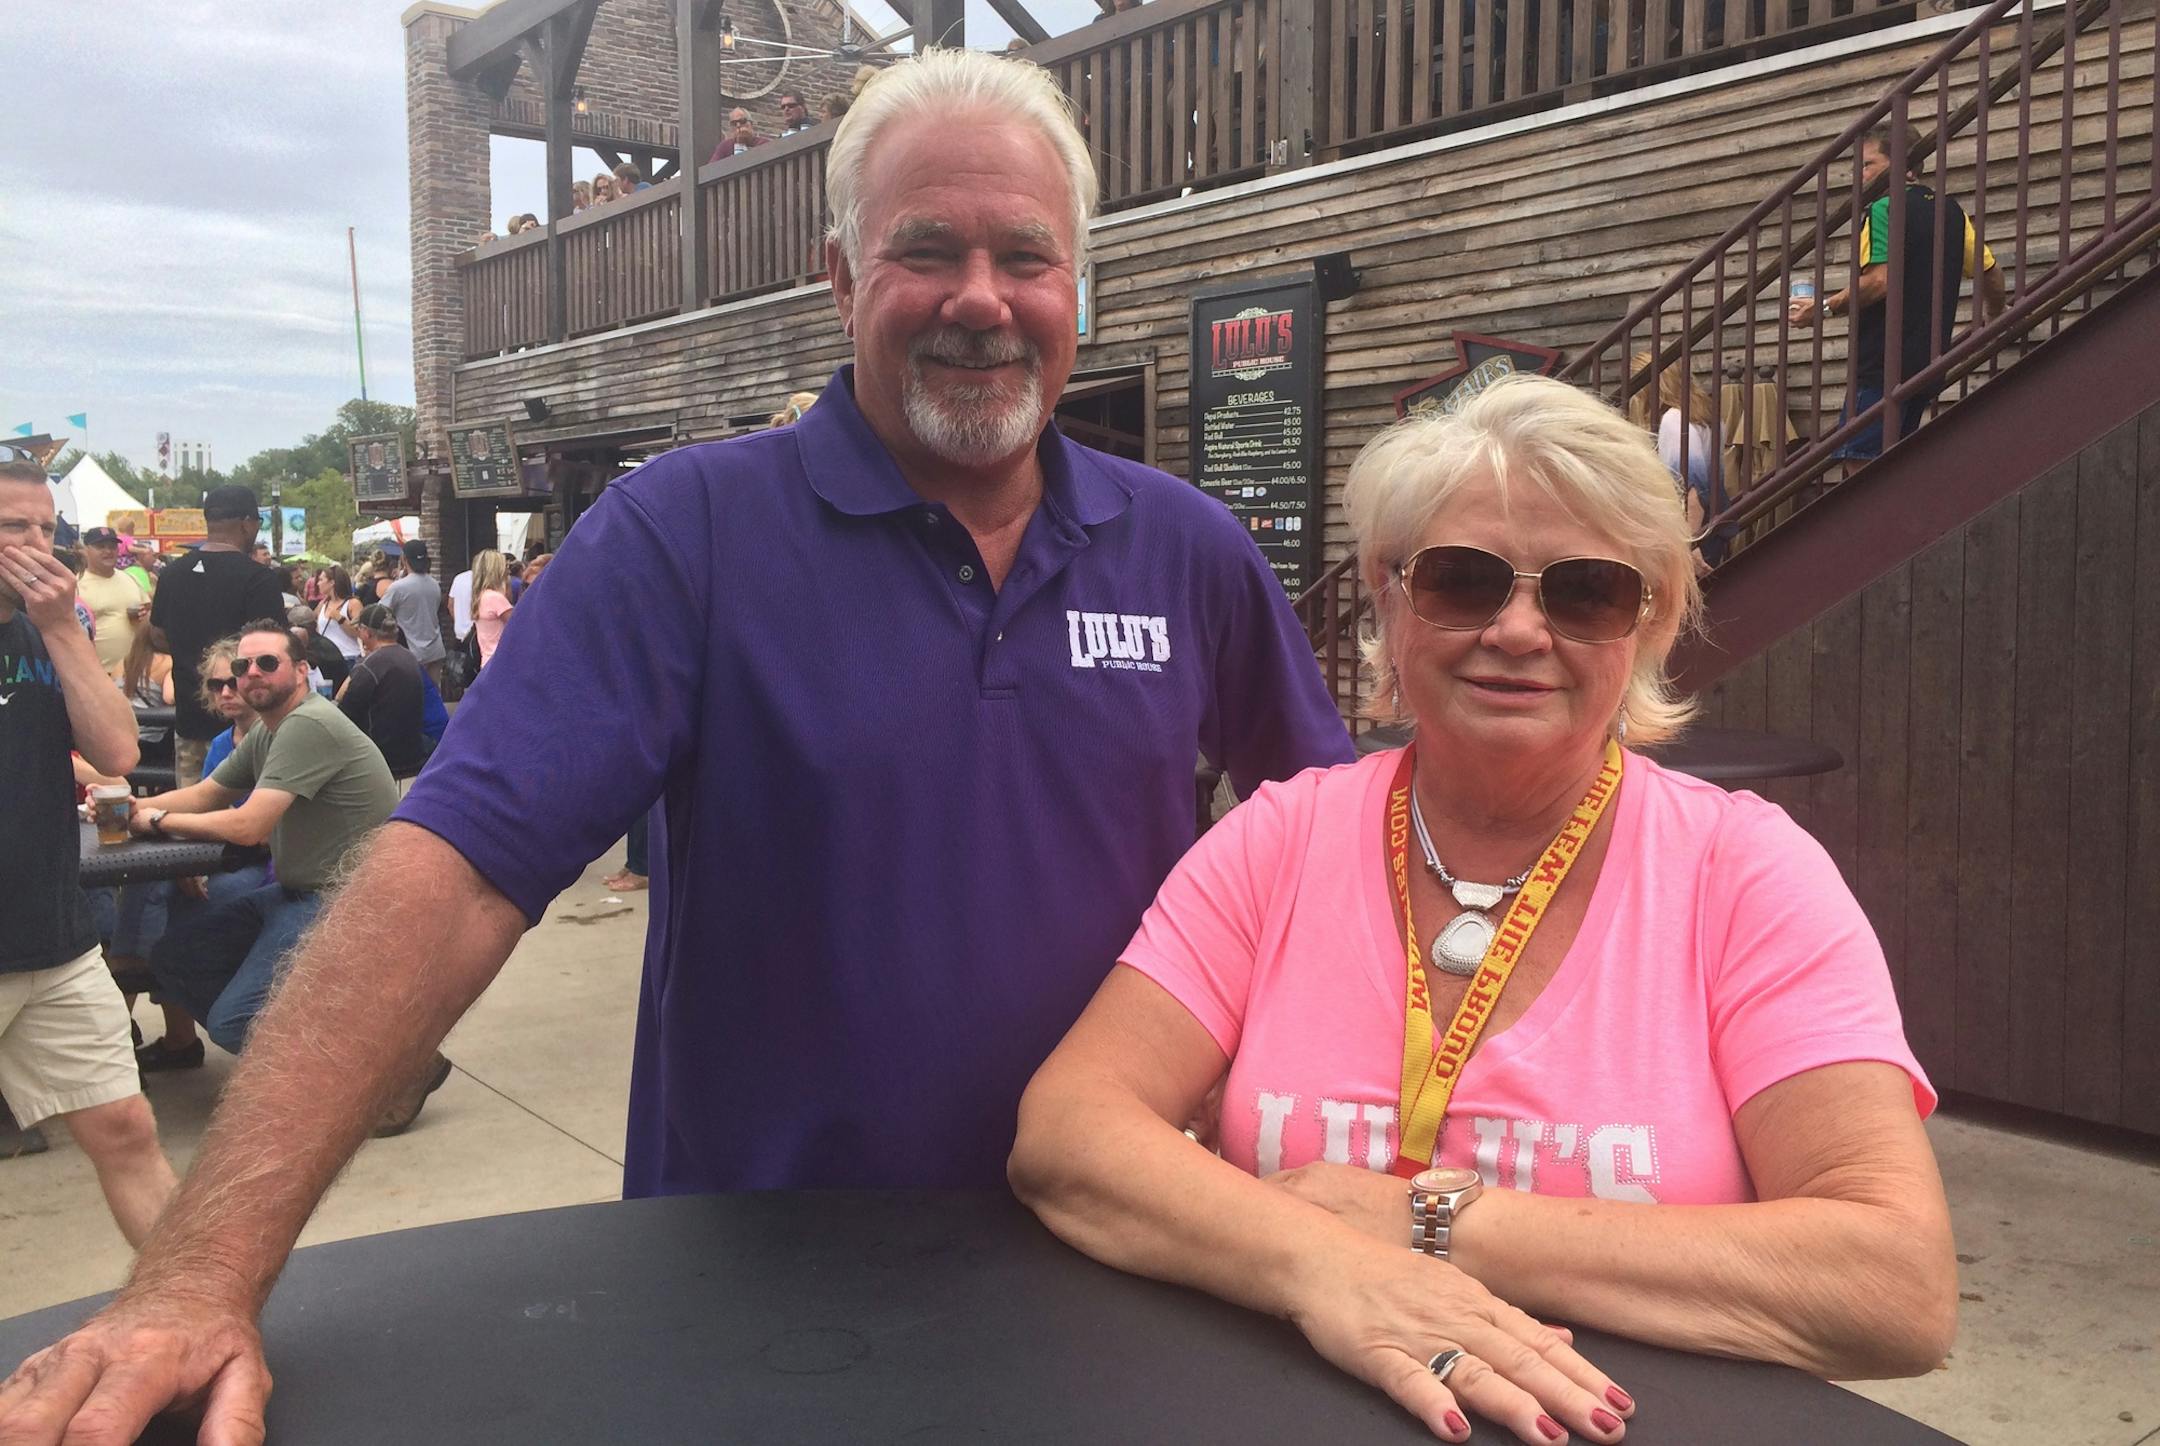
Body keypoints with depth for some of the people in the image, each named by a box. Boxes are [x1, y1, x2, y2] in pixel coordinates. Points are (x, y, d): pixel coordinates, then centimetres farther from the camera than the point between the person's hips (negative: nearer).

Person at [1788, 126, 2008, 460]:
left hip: (1884, 364, -9)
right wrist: (1993, 319, 39)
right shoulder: (1951, 210, 16)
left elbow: (1879, 280, -20)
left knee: (1860, 459, -11)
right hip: (1929, 362, 9)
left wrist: (1825, 307, -10)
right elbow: (1990, 272, 22)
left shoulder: (1884, 207, -8)